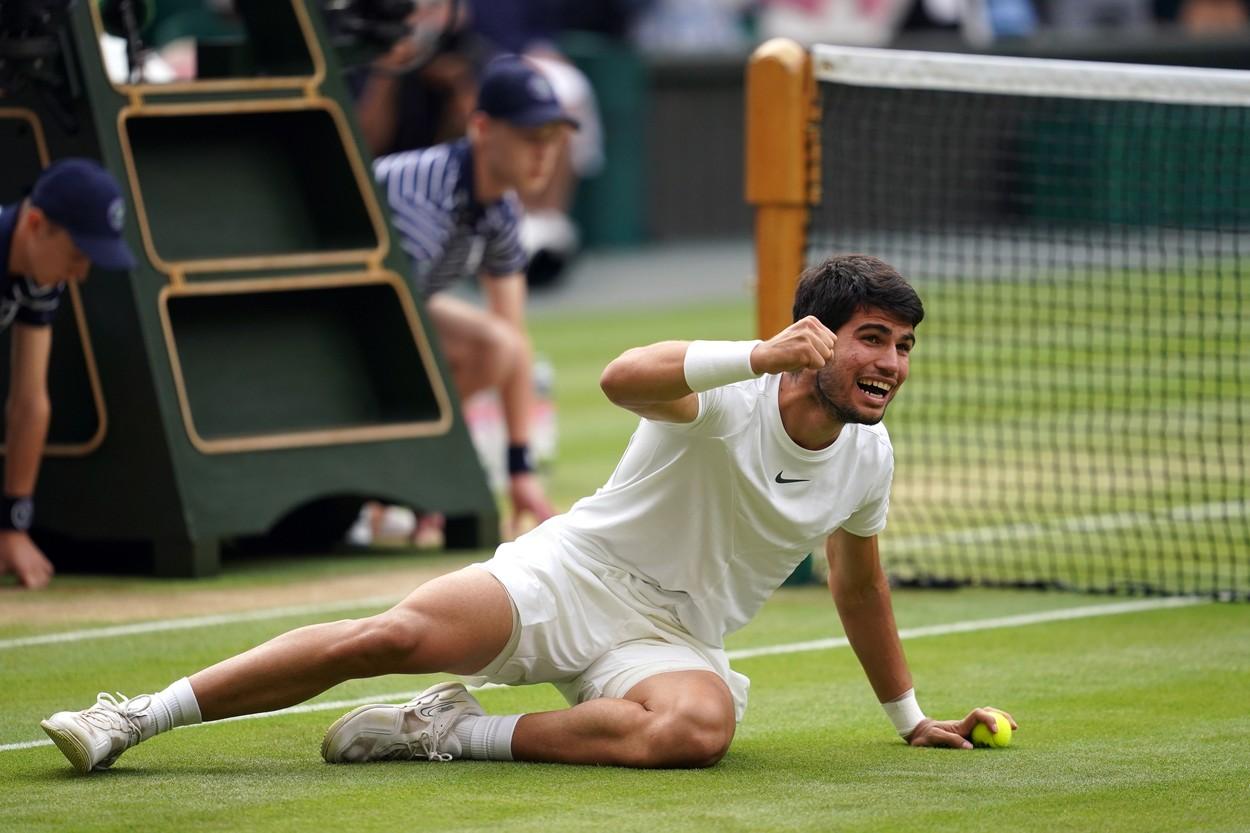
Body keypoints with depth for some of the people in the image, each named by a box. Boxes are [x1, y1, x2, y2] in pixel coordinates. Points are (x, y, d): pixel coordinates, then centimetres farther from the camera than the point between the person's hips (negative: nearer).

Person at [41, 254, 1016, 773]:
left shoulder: (869, 457, 4)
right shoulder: (729, 398, -14)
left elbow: (861, 590, 22)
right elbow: (623, 377, -36)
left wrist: (910, 716, 28)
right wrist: (762, 355, -45)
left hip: (669, 639, 4)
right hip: (568, 576, -4)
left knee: (700, 727, -35)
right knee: (392, 636, -26)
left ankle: (461, 733, -21)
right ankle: (135, 717, -18)